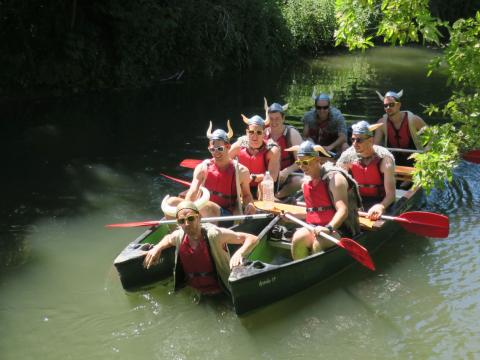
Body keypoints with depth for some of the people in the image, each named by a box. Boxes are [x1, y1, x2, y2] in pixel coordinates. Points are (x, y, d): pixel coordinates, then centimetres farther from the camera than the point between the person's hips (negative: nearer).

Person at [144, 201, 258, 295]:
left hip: (221, 294, -5)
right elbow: (168, 239, 24)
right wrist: (158, 248, 3)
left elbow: (252, 239, -19)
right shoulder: (178, 236, -4)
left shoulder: (214, 234, -20)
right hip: (193, 295, 5)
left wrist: (239, 254, -37)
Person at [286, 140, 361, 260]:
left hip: (338, 229, -6)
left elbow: (343, 210, -21)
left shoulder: (334, 178, -9)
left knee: (318, 243, -36)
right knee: (298, 238, -27)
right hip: (314, 229, 6)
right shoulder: (306, 183, 16)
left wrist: (329, 228, -37)